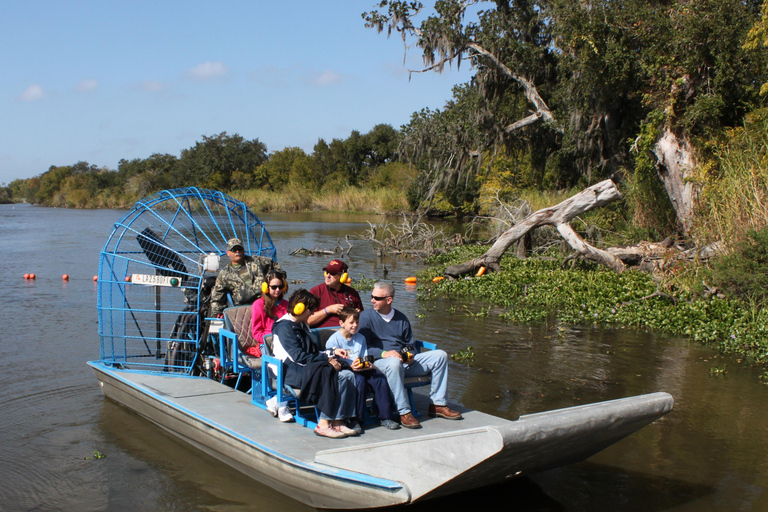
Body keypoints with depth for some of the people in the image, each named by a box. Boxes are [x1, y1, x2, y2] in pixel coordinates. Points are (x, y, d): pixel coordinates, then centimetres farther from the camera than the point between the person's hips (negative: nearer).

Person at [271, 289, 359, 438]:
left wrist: (332, 352, 11)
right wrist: (327, 360, -16)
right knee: (328, 372, -32)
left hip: (309, 369, 9)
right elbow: (298, 356, -18)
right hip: (292, 373, -9)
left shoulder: (302, 325, 22)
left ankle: (337, 421, -20)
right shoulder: (284, 327, -8)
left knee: (347, 375, -14)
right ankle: (323, 424, -29)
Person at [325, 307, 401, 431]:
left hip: (361, 371, 6)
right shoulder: (333, 341, -6)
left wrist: (368, 365, -10)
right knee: (359, 380, -35)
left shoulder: (360, 338, 15)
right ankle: (355, 420, -27)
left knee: (379, 377, -19)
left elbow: (365, 358, 15)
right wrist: (350, 367, -29)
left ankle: (384, 417, -11)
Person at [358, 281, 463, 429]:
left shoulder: (401, 318, 16)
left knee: (440, 355, -6)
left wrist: (409, 356, -2)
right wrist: (384, 353, -23)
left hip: (404, 364, 6)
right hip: (378, 362, -6)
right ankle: (404, 413, -35)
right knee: (394, 362, -41)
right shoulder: (366, 316, 1)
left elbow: (410, 344, 22)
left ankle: (437, 404, -4)